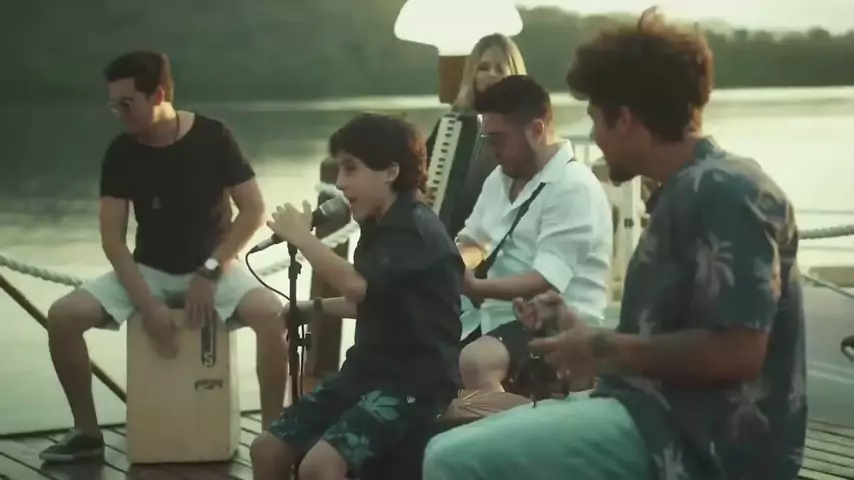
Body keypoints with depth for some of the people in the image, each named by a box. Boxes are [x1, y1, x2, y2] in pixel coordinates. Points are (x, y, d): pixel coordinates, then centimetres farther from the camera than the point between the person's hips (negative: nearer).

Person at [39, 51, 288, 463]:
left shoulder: (212, 138, -13)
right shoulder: (121, 152, -7)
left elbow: (254, 210, -10)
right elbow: (112, 237, -8)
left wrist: (210, 271, -18)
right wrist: (146, 302, -19)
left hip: (213, 267, -2)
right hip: (148, 271, 3)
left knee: (271, 316, -34)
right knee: (62, 316, -19)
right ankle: (87, 432, -3)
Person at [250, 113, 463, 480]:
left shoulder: (414, 229, -17)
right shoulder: (379, 227, 13)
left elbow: (355, 284, -33)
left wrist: (300, 236, -19)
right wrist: (313, 308, 19)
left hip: (414, 384, -10)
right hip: (368, 371, 10)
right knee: (267, 449, 4)